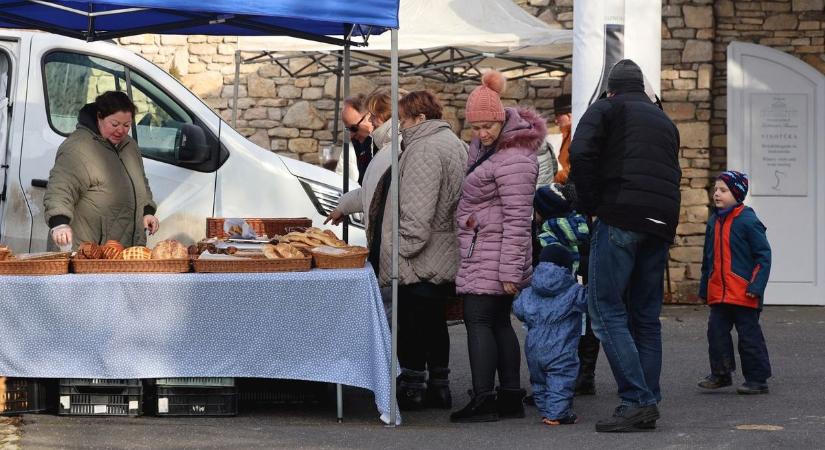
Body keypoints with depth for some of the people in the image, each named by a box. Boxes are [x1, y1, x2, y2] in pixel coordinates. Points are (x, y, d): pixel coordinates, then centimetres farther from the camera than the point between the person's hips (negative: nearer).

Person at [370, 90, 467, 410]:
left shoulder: (424, 150, -17)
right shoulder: (455, 144, 16)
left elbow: (417, 210, -23)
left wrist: (403, 249, -19)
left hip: (420, 262, -10)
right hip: (446, 260, 10)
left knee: (412, 322, -1)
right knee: (435, 321, 16)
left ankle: (412, 386, 5)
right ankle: (438, 386, 22)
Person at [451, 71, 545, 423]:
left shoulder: (513, 159, -19)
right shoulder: (483, 145, 13)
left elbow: (517, 220, -21)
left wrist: (510, 271, -22)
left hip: (493, 255, -10)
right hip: (480, 254, 10)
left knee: (478, 321, -10)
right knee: (499, 321, 11)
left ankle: (483, 401, -9)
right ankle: (511, 398, 16)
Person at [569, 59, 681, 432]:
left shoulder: (606, 109, 7)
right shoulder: (665, 122, 27)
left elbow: (580, 154, -10)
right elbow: (673, 173, 23)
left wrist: (589, 205, -1)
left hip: (620, 216, -6)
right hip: (662, 223, 6)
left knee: (606, 309, -6)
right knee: (646, 316, 12)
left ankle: (636, 401, -15)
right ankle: (648, 405, 10)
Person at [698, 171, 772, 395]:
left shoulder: (748, 221, -10)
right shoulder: (714, 222, 12)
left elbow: (763, 255, -11)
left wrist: (755, 286, -16)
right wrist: (704, 288, 19)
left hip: (743, 294, -7)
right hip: (718, 293, 7)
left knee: (749, 335, 0)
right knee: (716, 331, 6)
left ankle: (757, 378, 8)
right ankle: (720, 374, 17)